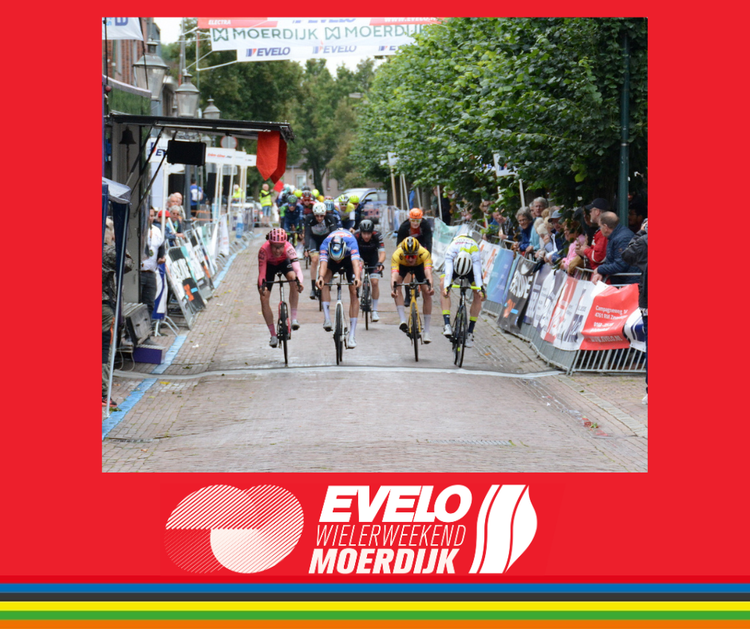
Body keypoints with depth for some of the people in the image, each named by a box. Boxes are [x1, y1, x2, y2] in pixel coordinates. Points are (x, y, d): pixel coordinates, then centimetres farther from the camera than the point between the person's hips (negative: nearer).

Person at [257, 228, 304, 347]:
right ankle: (273, 335, 4)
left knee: (293, 278, -33)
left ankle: (294, 318, -24)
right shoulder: (264, 250, -38)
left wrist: (300, 282, -66)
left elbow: (297, 267, -47)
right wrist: (262, 286, -56)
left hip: (284, 262, 0)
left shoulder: (288, 248, -38)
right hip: (269, 265, 0)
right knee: (264, 298, -10)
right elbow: (261, 272, -38)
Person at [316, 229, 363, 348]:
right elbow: (323, 263, -47)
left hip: (349, 259, -2)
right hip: (331, 258, 2)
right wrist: (320, 278, -67)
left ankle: (352, 335, -13)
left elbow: (355, 263, -51)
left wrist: (357, 278, -69)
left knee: (354, 292, -13)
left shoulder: (351, 242, -40)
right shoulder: (325, 244, -37)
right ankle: (327, 319, -25)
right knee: (324, 281, -28)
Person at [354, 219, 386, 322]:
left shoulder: (377, 236, -30)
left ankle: (375, 310, -3)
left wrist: (380, 263, -55)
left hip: (373, 258, -1)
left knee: (375, 282, -14)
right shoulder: (356, 236, -31)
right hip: (360, 256, 1)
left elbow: (382, 253, -36)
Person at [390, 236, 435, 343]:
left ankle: (426, 331, -5)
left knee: (426, 292, -13)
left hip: (419, 265, 0)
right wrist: (393, 288, -69)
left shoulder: (424, 253, -40)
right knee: (397, 285, -29)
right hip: (402, 265, 0)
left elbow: (428, 272, -52)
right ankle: (402, 320, -26)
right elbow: (394, 274, -50)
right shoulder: (397, 255, -40)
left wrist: (430, 286, -70)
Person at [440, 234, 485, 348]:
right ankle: (447, 324, -34)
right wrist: (446, 287, -66)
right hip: (454, 262, 0)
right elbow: (448, 271, -49)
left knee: (478, 294, -21)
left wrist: (481, 289, -63)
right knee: (443, 284, -28)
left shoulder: (475, 253, -39)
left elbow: (477, 272, -47)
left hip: (472, 265, 0)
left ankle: (470, 332, -13)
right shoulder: (450, 251, -39)